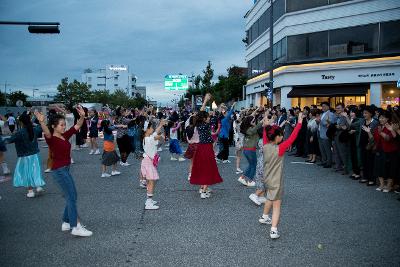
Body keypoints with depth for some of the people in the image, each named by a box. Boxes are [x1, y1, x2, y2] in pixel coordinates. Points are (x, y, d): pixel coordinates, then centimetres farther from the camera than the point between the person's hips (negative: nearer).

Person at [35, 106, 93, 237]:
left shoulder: (65, 136, 8)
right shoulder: (51, 139, -12)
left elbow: (77, 126, 8)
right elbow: (47, 133, -35)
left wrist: (82, 116, -10)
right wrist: (42, 122, -54)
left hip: (66, 169, 9)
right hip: (59, 171, -9)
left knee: (72, 197, 15)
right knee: (71, 198, -8)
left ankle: (66, 223, 26)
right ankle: (76, 227, -4)